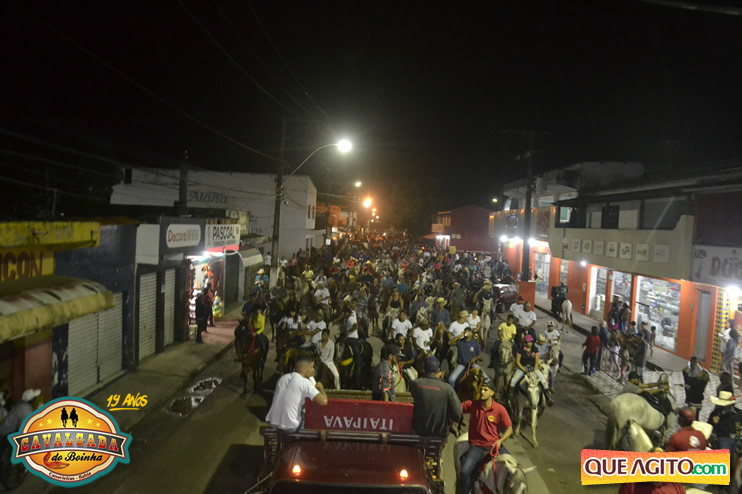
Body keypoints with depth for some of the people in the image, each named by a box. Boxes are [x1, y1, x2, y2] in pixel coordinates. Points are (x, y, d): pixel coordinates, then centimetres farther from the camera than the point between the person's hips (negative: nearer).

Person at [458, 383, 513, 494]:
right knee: (465, 472, -22)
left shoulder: (500, 409, -6)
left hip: (494, 444, 1)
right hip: (476, 446, -1)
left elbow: (509, 429, -1)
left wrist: (500, 441, -16)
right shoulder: (472, 405, -3)